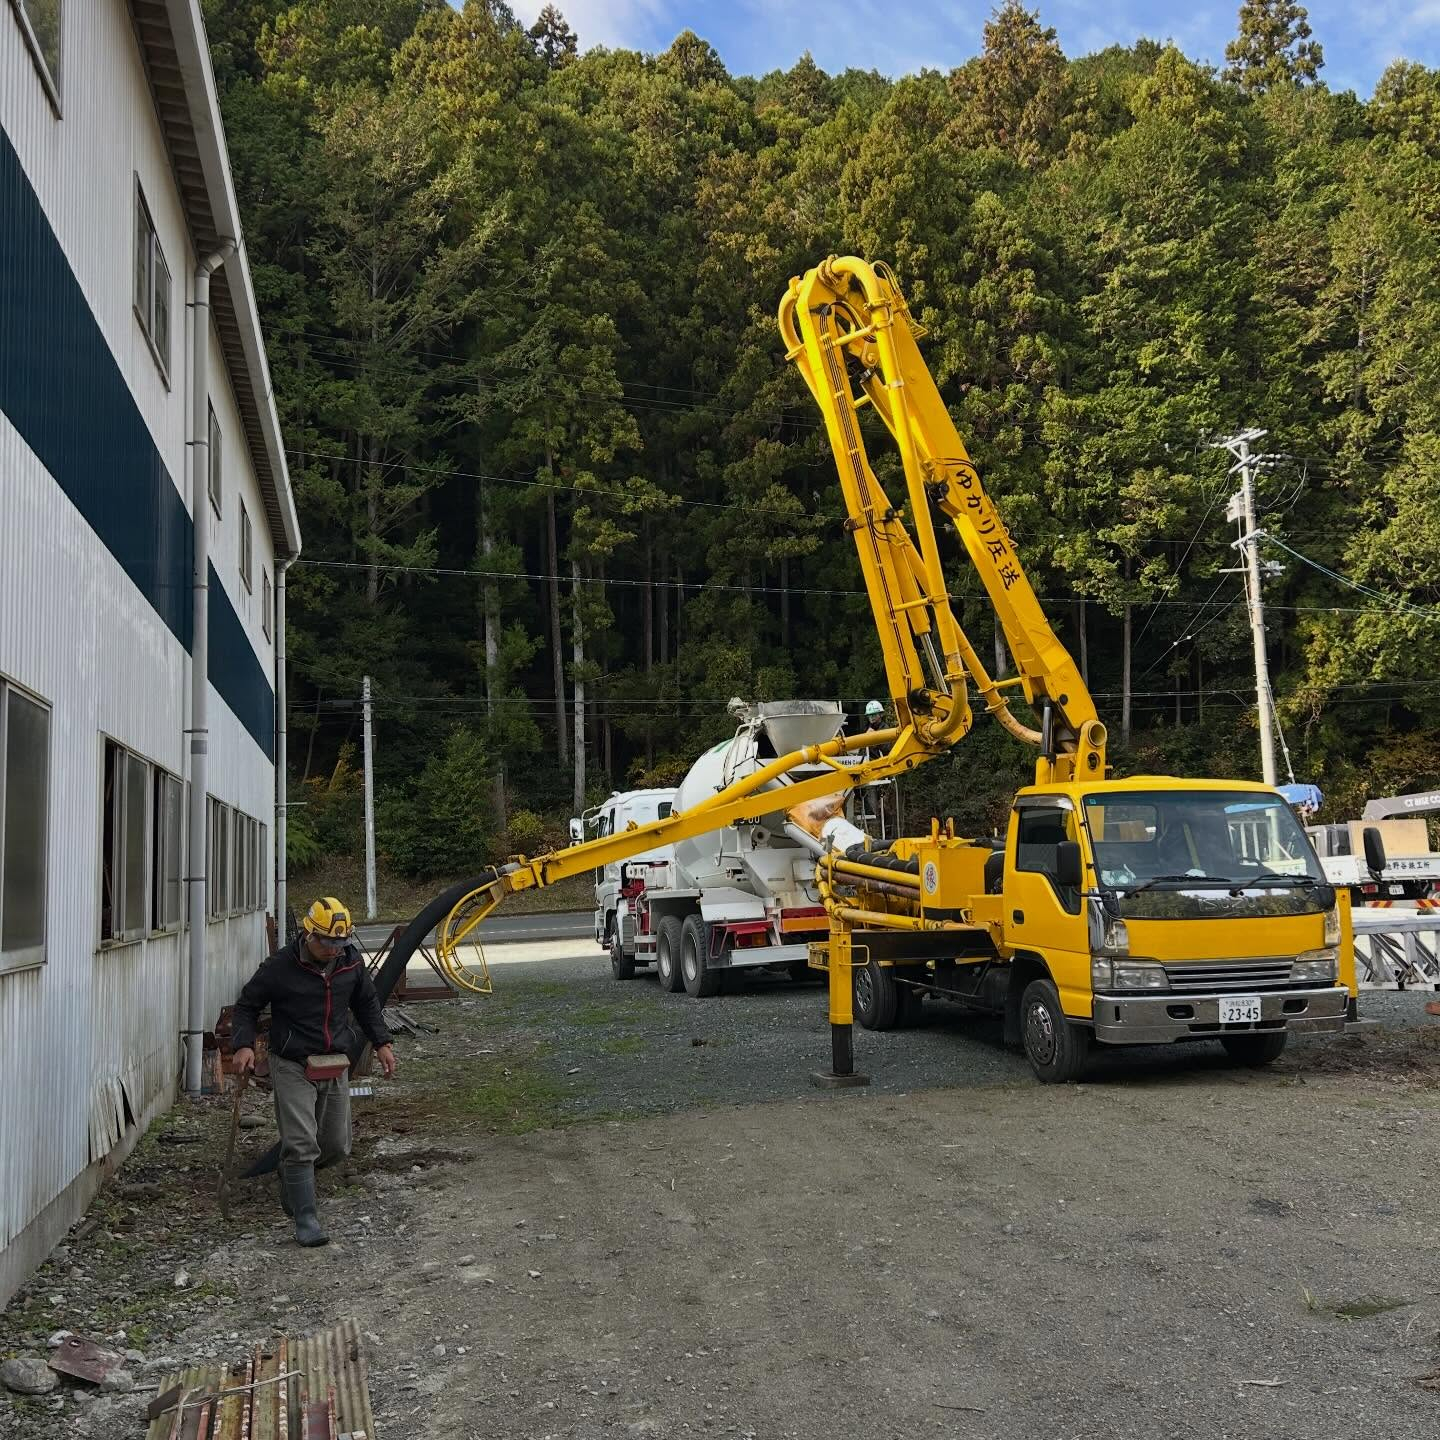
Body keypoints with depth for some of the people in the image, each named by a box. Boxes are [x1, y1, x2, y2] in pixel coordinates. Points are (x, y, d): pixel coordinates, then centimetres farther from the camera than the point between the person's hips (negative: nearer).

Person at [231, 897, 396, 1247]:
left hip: (335, 1065, 5)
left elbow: (366, 1002, 15)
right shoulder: (280, 967, -14)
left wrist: (381, 1042, 8)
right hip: (292, 1067, -5)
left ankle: (291, 1173, 41)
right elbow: (247, 1005, -2)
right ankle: (305, 1218, -3)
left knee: (336, 1145, 12)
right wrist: (244, 1044, -16)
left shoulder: (351, 960, -1)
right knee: (301, 1143, -12)